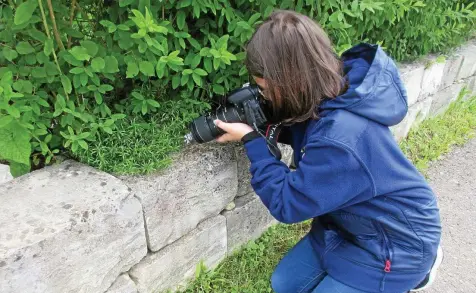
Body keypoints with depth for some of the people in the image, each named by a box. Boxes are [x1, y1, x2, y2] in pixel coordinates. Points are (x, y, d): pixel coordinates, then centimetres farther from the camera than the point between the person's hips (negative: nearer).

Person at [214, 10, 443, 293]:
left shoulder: (340, 138, -39)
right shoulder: (334, 91, -13)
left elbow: (286, 203, -26)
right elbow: (303, 133, 7)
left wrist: (251, 140, -20)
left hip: (397, 241, -8)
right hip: (356, 223, 8)